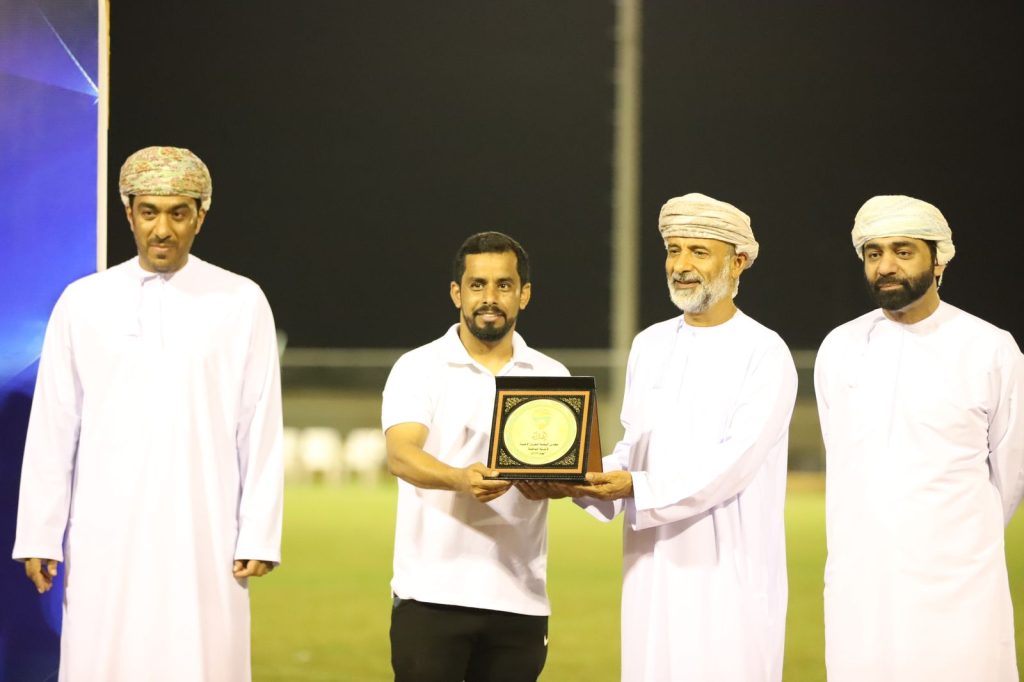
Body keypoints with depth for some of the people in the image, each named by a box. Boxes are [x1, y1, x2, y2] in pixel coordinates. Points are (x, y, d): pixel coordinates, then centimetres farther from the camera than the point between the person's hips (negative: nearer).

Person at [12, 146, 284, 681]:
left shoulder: (241, 303, 3)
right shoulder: (82, 303, 5)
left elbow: (261, 430, 2)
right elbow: (52, 430, 5)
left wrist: (259, 537, -2)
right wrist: (40, 536, 2)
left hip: (203, 538, -1)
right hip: (105, 536, 1)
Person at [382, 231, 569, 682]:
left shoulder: (551, 377, 12)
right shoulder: (419, 368, 2)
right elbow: (401, 456, -14)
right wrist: (460, 479, -35)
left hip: (519, 597, 3)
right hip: (432, 593, -3)